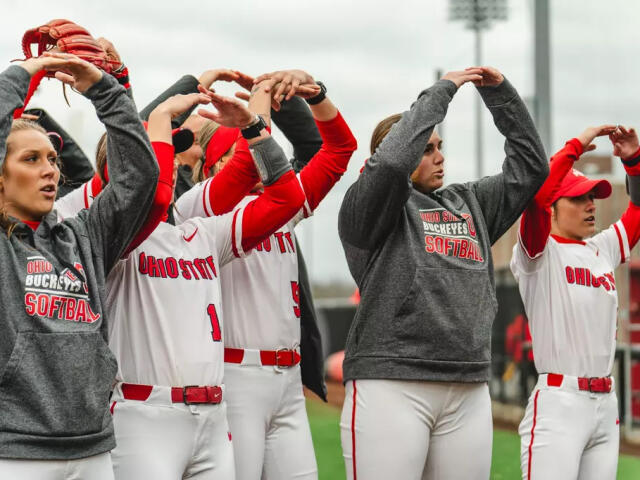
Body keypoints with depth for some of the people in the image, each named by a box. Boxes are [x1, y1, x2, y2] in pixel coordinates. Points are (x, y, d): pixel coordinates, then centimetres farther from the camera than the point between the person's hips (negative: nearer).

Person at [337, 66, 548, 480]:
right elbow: (391, 160, -17)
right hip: (391, 384, -6)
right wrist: (440, 92, -8)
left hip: (469, 392, 6)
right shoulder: (369, 207, 2)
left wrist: (499, 92, 12)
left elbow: (529, 166, 21)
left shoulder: (468, 204, 20)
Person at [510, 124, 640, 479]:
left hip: (607, 406, 7)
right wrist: (577, 145, -11)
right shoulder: (539, 254, -3)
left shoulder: (603, 249, 16)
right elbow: (535, 190, -19)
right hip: (558, 401, -7)